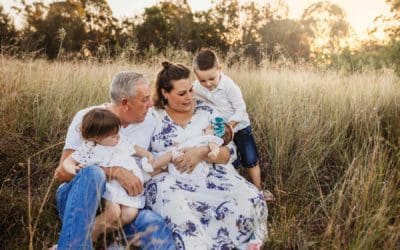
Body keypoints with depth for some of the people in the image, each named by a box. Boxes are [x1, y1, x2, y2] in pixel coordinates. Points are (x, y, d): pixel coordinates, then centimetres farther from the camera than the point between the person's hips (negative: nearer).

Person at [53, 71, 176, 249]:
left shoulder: (149, 122, 3)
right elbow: (62, 172, -15)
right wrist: (116, 172, -27)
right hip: (79, 199, 0)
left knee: (154, 227, -31)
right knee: (93, 173, -36)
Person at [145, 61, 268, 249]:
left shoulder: (207, 113, 6)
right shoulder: (153, 118, 4)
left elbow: (227, 154, 1)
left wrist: (202, 152, -19)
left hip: (211, 177, 2)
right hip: (171, 183, -2)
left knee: (251, 200, -22)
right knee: (179, 214, -36)